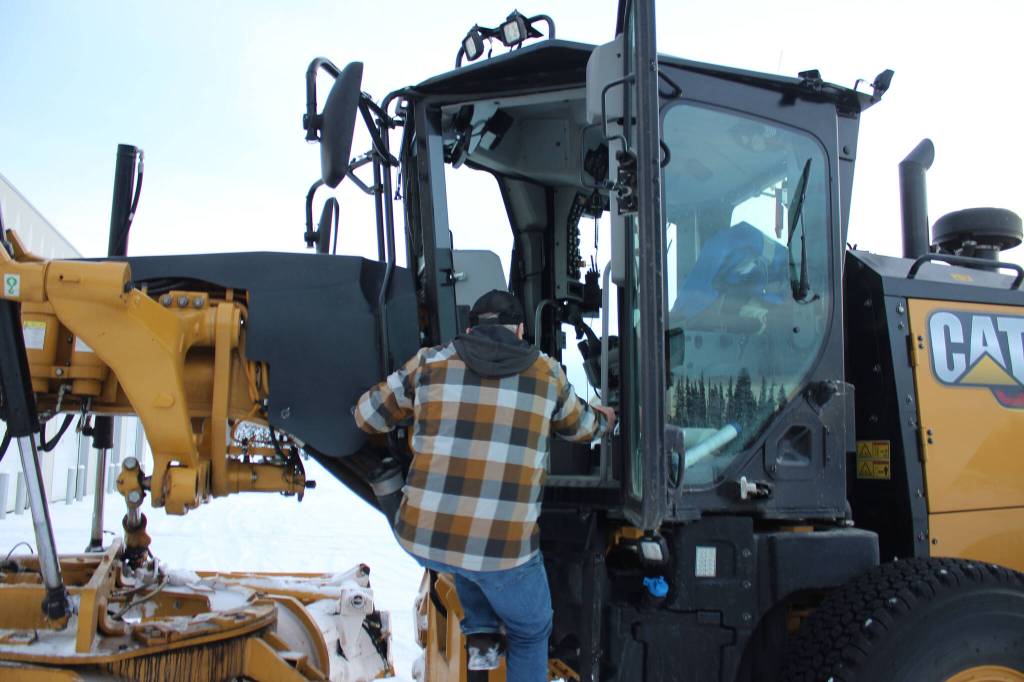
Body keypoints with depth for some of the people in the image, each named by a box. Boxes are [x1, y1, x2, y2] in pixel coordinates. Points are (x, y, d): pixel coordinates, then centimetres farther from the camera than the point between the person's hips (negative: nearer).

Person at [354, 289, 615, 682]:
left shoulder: (430, 363, 5)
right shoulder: (546, 372, 7)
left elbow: (369, 415, 19)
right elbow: (579, 427, 26)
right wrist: (603, 420, 51)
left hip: (422, 536, 2)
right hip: (503, 545, -1)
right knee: (530, 632, 28)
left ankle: (481, 634, 26)